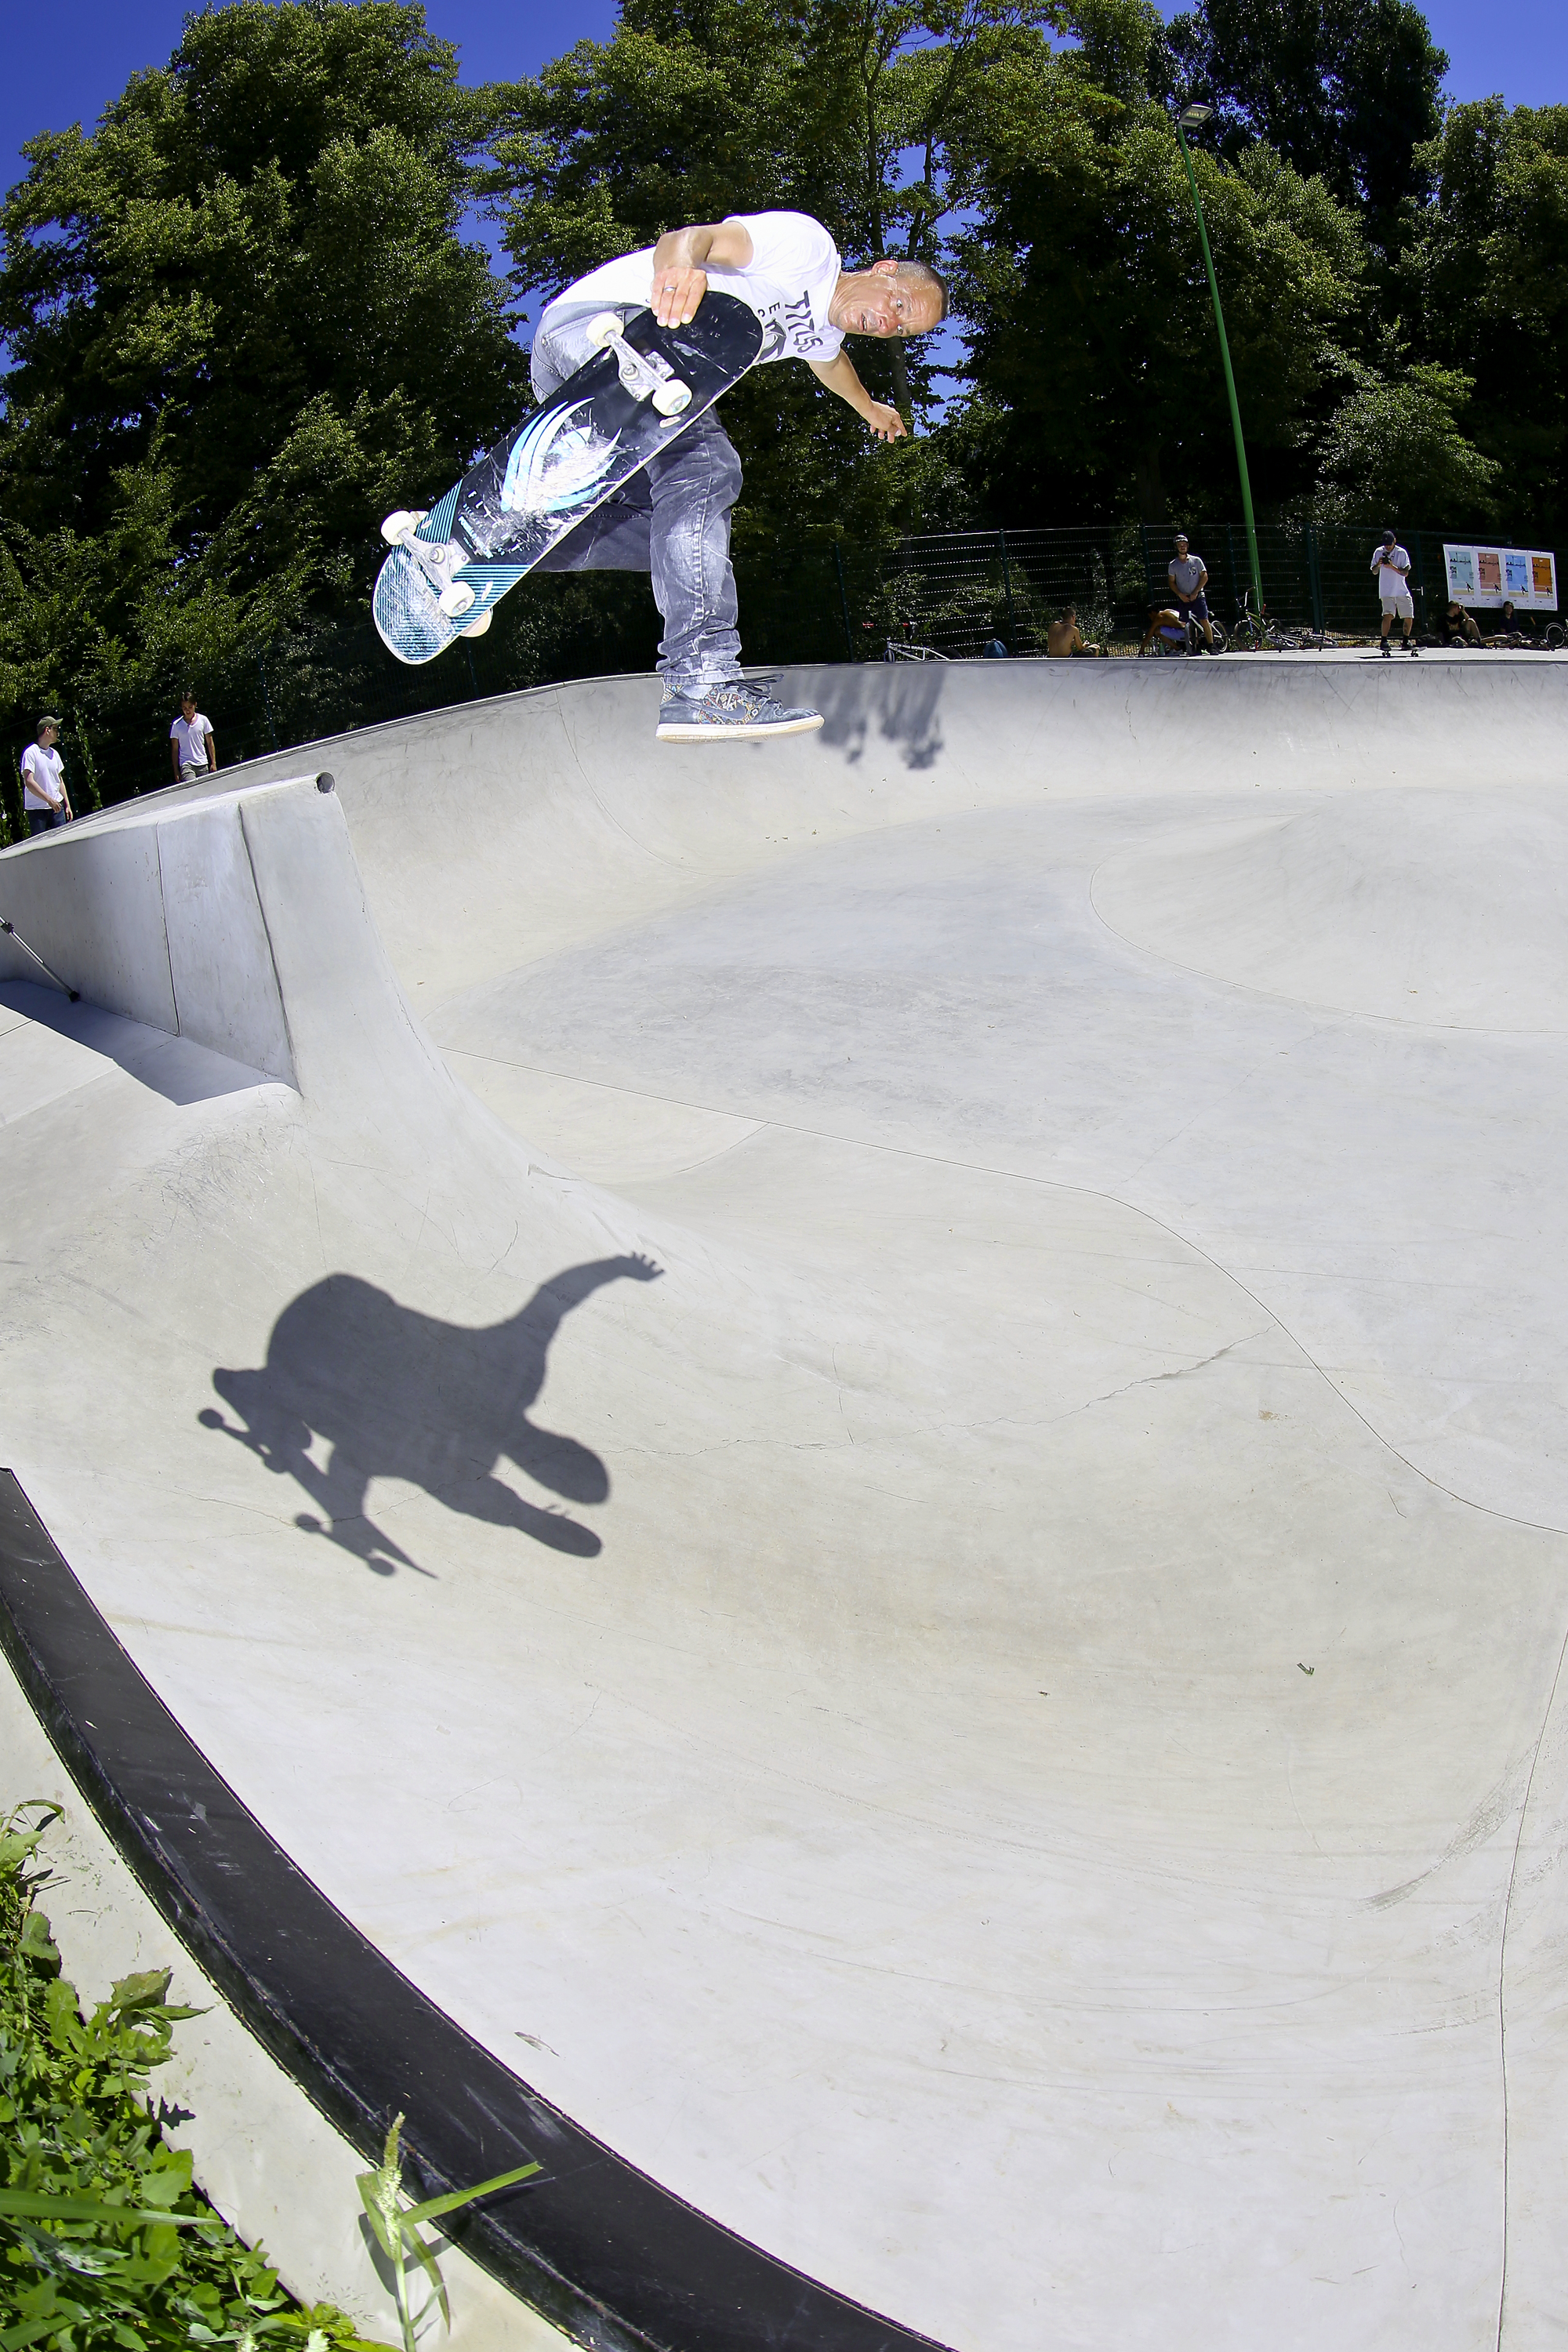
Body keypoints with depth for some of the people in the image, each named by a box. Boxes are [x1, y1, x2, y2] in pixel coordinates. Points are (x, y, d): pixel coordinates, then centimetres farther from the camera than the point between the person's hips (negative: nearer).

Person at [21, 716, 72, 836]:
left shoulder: (54, 754, 13)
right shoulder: (31, 753, -8)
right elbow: (29, 782, -16)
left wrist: (67, 805, 16)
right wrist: (49, 800, -23)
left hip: (56, 807, 6)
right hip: (36, 809, -6)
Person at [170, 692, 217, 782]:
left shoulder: (203, 720, 6)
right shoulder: (177, 724, 2)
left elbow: (210, 743, 11)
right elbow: (175, 749, 6)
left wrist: (213, 763, 8)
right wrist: (176, 771, 4)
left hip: (203, 765, 3)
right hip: (186, 764, -3)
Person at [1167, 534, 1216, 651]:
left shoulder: (1196, 560, 2)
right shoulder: (1173, 565, 5)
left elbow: (1204, 577, 0)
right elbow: (1171, 582, 7)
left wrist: (1195, 592, -10)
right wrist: (1180, 594, -9)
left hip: (1197, 596, -2)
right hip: (1183, 598, 2)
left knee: (1204, 620, -12)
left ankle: (1211, 646, -10)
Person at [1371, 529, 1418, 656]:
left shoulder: (1401, 553, -2)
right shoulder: (1378, 552, 2)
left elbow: (1405, 573, -7)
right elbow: (1374, 571, 6)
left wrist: (1393, 567, -21)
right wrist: (1378, 565, -16)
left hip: (1402, 591, 2)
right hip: (1387, 592, -2)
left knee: (1409, 617, 5)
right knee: (1388, 615, -22)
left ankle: (1406, 642, 21)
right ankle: (1384, 641, -19)